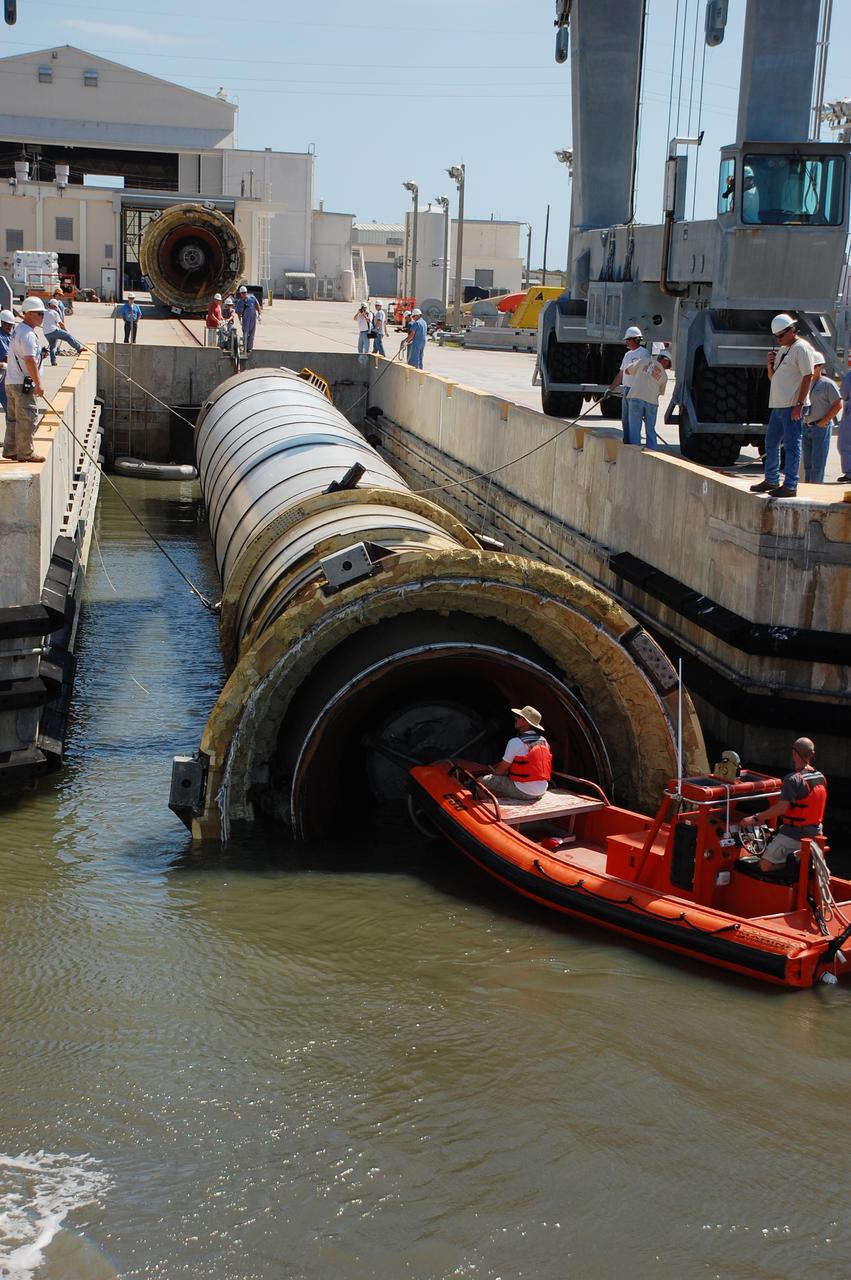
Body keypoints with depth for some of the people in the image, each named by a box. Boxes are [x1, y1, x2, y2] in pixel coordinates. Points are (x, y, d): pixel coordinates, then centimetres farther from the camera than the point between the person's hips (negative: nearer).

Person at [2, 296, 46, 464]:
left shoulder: (18, 330, 15)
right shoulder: (28, 334, -18)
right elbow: (30, 361, -23)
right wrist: (38, 383, -20)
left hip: (11, 381, 11)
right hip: (23, 383, -11)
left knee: (13, 418, 15)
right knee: (28, 418, -5)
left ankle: (10, 451, 21)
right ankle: (25, 453, 0)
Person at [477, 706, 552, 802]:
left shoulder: (515, 743, -15)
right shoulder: (544, 741, 5)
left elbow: (501, 770, -5)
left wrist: (494, 772, 18)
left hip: (523, 792, -7)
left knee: (484, 780, 0)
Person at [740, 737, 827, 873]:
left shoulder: (793, 779, -19)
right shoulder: (820, 778, 4)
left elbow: (782, 808, -26)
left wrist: (755, 819, -22)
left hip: (794, 834, -8)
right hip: (815, 833, 8)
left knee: (765, 865, -5)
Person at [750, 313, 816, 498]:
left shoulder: (802, 348, -9)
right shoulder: (782, 351, 19)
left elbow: (807, 377, -15)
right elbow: (773, 377, 27)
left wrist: (799, 404, -20)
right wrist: (770, 365, 5)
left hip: (792, 407, -10)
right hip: (778, 406, 10)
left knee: (791, 445, -7)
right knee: (771, 443, 15)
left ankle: (790, 486, -5)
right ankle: (771, 481, 26)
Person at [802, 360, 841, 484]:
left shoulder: (827, 384, -6)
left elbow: (838, 405, -11)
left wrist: (823, 422, -13)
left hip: (821, 428, -7)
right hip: (806, 427, 7)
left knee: (817, 462, -9)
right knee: (807, 463, 9)